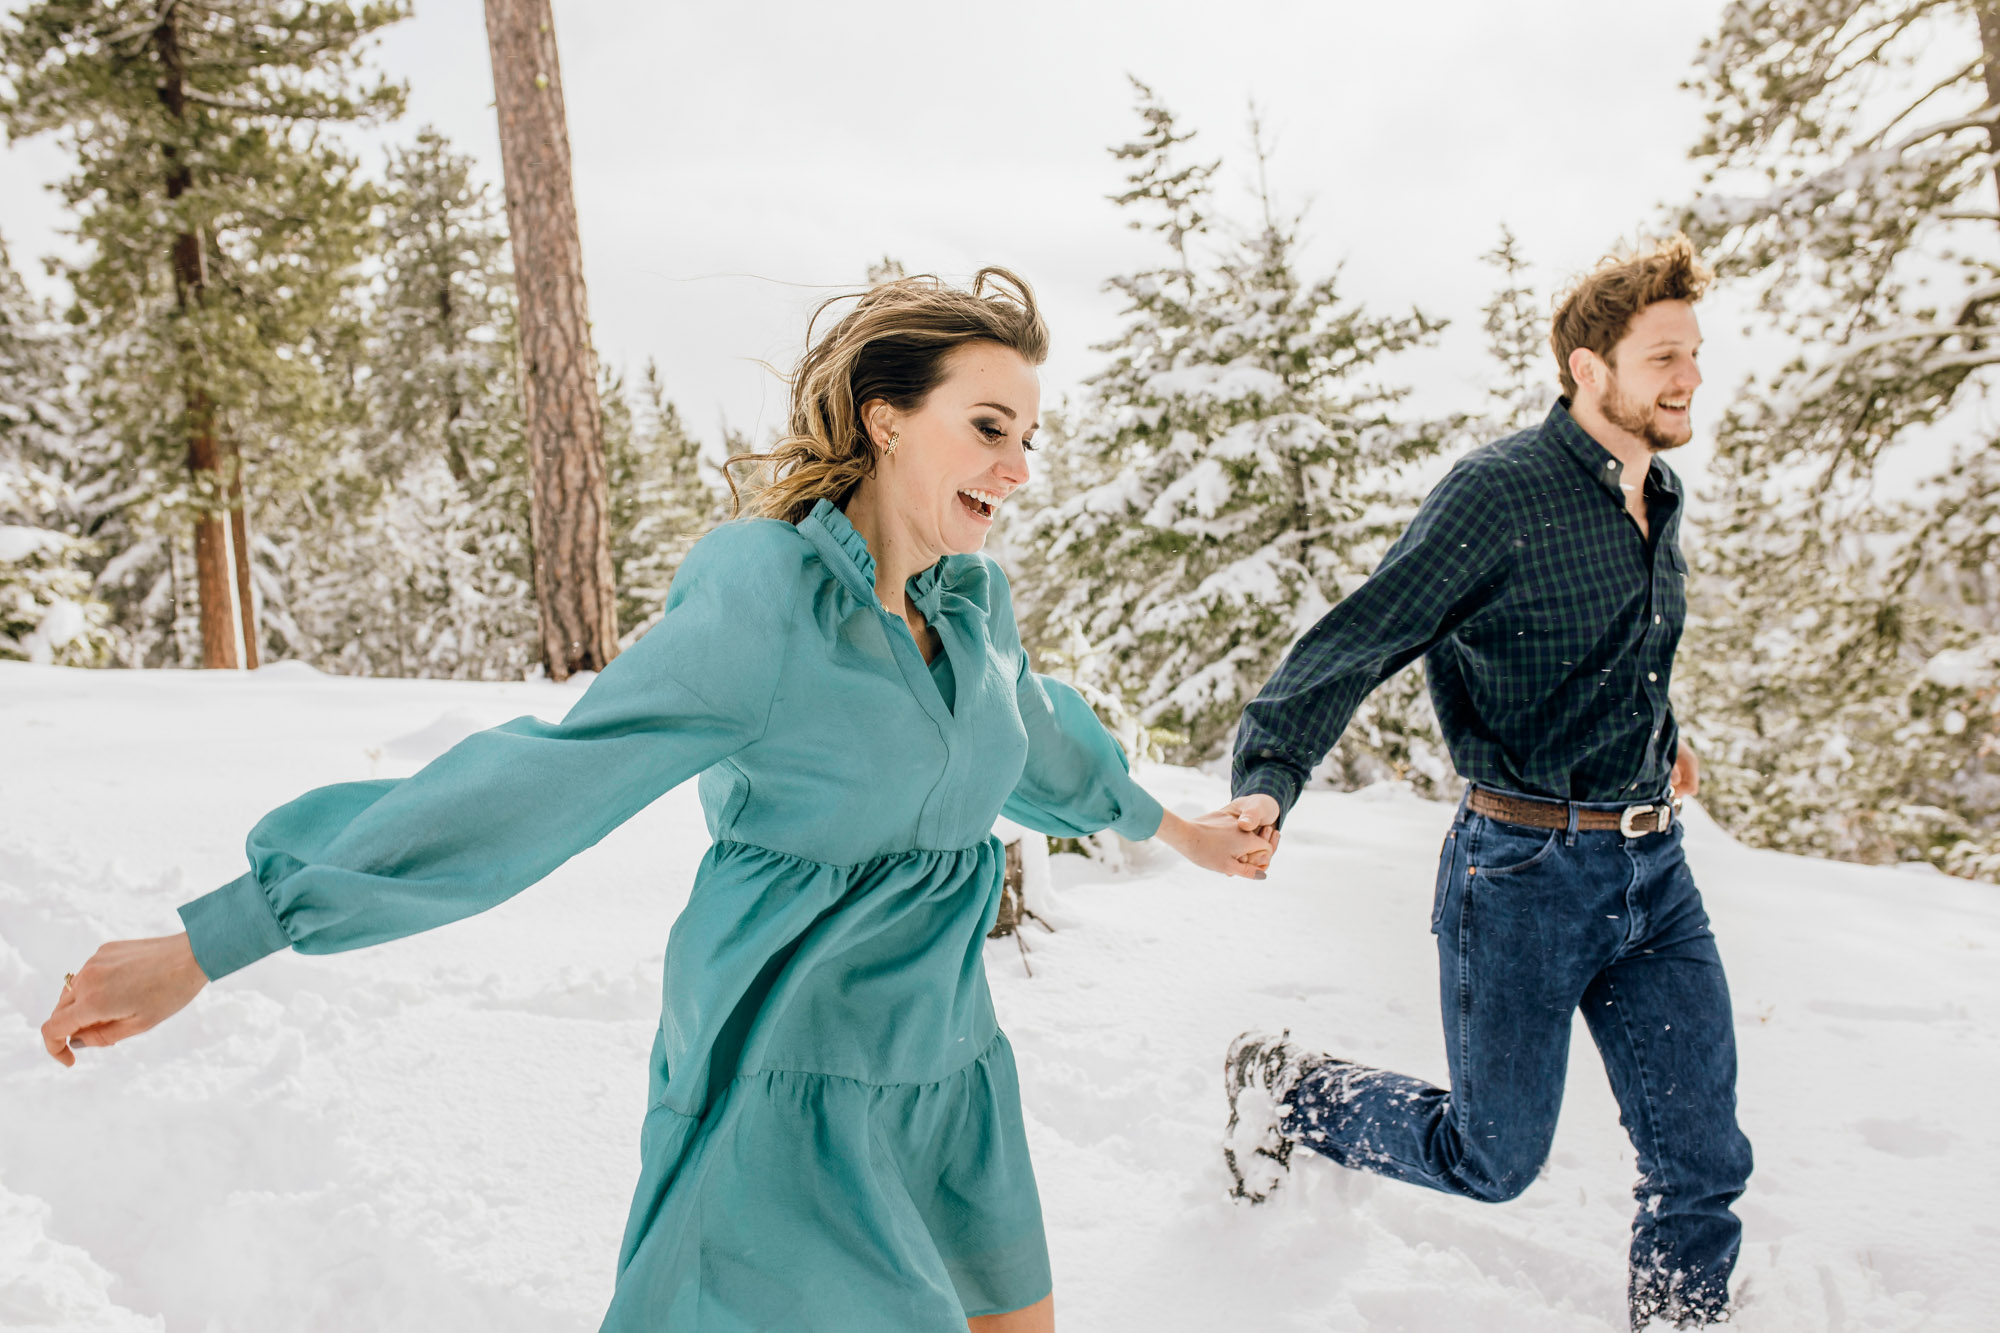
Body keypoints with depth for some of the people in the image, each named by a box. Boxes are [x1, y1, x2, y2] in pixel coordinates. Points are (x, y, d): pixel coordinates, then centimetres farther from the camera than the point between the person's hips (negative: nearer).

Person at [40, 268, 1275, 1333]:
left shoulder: (976, 600, 2)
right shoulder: (765, 601, -21)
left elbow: (1036, 733, 22)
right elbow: (536, 786, -22)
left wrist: (1169, 824, 38)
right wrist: (208, 946, -21)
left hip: (948, 1074, 8)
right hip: (787, 1085, -7)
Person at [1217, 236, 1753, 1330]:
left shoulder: (1660, 499, 10)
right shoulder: (1500, 490, -15)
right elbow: (1359, 639, -21)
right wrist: (1269, 776, -33)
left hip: (1654, 869, 7)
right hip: (1526, 873, -7)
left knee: (1703, 1165, 10)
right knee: (1491, 1159, 8)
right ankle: (1281, 1086, 30)